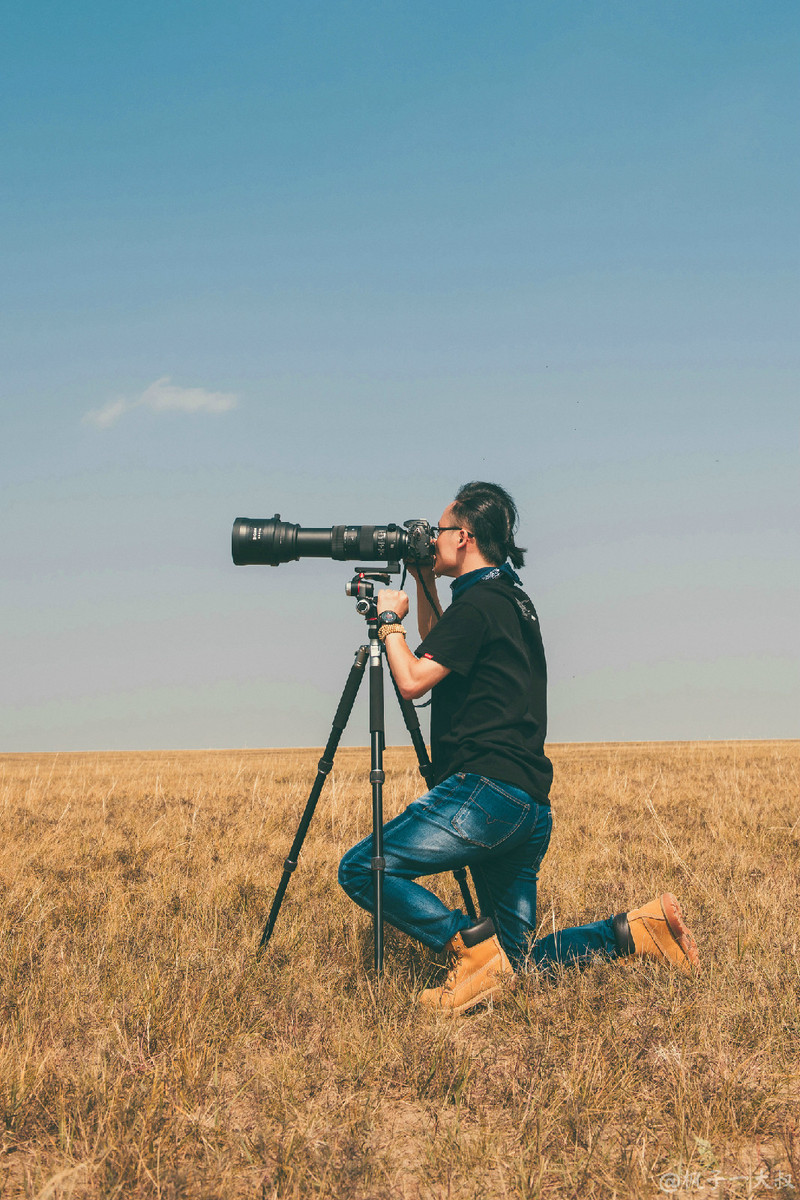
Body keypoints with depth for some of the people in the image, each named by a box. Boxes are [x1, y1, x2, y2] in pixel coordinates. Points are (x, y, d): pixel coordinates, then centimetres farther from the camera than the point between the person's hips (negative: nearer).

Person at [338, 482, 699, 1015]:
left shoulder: (478, 603, -10)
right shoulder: (514, 601, 20)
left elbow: (413, 680, -15)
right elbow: (440, 651, 34)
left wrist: (390, 620, 1)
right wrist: (423, 585, 26)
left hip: (486, 789, -10)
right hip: (531, 807, 10)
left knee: (360, 868, -9)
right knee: (520, 958, 15)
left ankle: (474, 946, -13)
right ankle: (635, 930, 5)